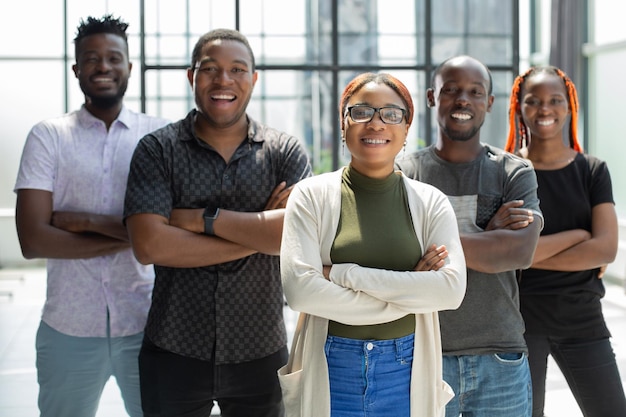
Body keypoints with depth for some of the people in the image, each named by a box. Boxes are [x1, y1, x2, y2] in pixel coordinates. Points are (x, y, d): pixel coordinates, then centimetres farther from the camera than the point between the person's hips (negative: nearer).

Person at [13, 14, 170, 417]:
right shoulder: (48, 136, -1)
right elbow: (33, 240, -10)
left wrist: (86, 222, -14)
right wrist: (131, 234, -12)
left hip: (147, 324, 0)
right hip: (68, 328, 0)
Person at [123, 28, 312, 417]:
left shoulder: (286, 151, 0)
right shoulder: (157, 149, -2)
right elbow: (149, 245, -15)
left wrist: (203, 219, -15)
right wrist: (260, 232, -14)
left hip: (260, 354, 1)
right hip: (174, 352, 0)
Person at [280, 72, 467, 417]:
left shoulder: (430, 202, 1)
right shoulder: (312, 195, -4)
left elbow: (452, 289, -13)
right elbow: (299, 289, -15)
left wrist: (343, 274, -17)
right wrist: (409, 293, -15)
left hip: (408, 374, 1)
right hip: (331, 373, -1)